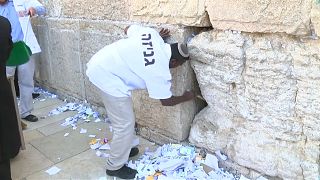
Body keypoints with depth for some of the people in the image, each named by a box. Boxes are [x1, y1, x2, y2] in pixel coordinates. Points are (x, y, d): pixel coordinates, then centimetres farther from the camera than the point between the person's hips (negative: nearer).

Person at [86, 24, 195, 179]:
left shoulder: (152, 33, 1)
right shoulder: (160, 71, -16)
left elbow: (128, 29, 19)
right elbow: (166, 101, -2)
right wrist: (186, 97, 17)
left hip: (99, 64, 10)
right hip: (107, 76, -10)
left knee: (121, 119, 23)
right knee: (125, 124, 1)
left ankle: (121, 149, 41)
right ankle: (115, 166, 18)